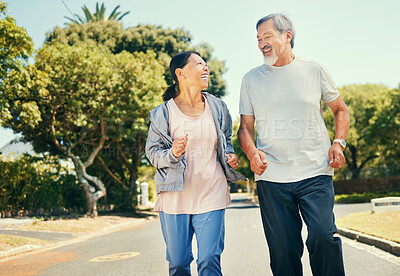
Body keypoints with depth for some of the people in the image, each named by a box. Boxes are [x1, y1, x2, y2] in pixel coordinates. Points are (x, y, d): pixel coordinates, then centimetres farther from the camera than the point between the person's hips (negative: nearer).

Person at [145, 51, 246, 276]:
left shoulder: (218, 108, 8)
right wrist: (172, 154, -18)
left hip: (211, 196, 1)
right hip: (175, 198, -1)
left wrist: (230, 157, 1)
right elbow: (152, 151, 2)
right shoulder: (163, 113, -1)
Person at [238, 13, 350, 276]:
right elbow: (246, 126, 12)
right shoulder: (252, 79, 9)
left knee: (323, 236, -14)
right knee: (284, 250, 2)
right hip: (271, 178, 1)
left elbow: (340, 109, 17)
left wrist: (339, 142, 0)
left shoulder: (314, 70, 7)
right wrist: (251, 151, -9)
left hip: (315, 173, -1)